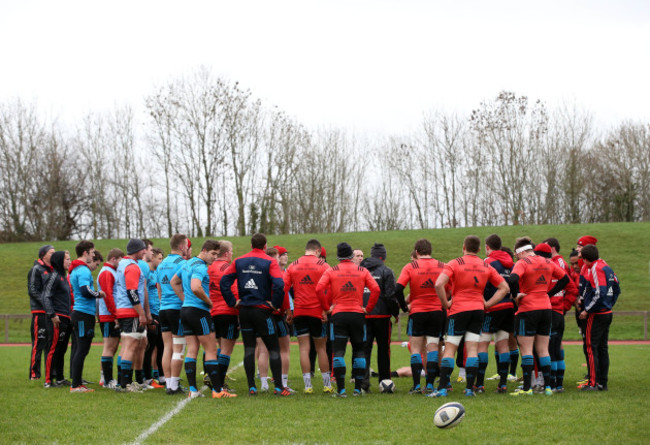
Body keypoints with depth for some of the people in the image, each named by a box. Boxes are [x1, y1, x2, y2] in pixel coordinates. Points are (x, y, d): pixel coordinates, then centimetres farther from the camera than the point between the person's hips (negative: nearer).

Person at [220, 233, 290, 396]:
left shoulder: (239, 262, 6)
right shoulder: (270, 262, -7)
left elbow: (224, 282, 1)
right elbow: (279, 285, -20)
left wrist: (233, 302, 4)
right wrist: (275, 304, -8)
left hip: (244, 310, 4)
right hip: (262, 311, -4)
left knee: (249, 349, 7)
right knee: (273, 348, 4)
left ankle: (251, 387, 5)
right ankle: (278, 386, 0)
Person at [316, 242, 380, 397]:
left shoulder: (331, 271, 3)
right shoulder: (362, 271, 6)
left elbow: (319, 289, -10)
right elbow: (376, 289, -5)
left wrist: (327, 307, -1)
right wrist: (368, 308, 2)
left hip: (338, 315, -1)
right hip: (357, 314, 1)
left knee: (338, 352, -2)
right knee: (359, 351, 10)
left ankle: (341, 389, -9)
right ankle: (357, 388, 8)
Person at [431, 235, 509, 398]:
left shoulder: (455, 264, -5)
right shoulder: (486, 267, 8)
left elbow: (439, 284, -18)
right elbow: (504, 288, 11)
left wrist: (446, 303, -7)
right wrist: (487, 303, 7)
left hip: (458, 310, -3)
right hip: (478, 310, 3)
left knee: (449, 349, -1)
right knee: (472, 350, 4)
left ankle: (442, 388, -6)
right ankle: (470, 388, -1)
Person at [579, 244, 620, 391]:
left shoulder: (595, 269, -16)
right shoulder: (606, 267, 12)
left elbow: (599, 293, -22)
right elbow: (616, 288, 17)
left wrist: (587, 310, -15)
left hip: (596, 315, -9)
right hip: (607, 313, 9)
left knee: (591, 348, -5)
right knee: (602, 348, 12)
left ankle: (593, 383, -6)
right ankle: (603, 383, 15)